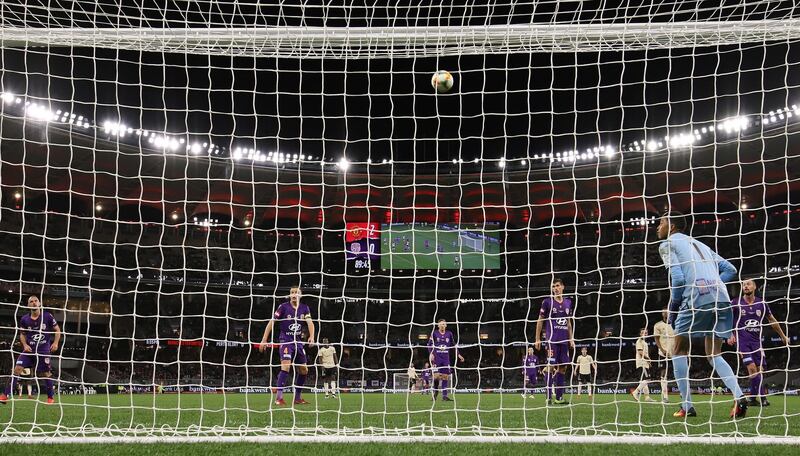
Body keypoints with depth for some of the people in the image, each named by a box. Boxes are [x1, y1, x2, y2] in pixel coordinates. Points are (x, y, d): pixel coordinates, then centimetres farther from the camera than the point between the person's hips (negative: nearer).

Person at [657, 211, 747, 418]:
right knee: (714, 354, 15)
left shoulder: (667, 244, 8)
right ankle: (739, 397, -9)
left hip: (696, 298, -6)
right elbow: (730, 269, 24)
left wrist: (673, 307, 5)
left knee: (679, 350, 11)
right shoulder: (699, 244, 30)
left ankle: (687, 406, 5)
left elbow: (678, 277, -6)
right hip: (722, 298, 6)